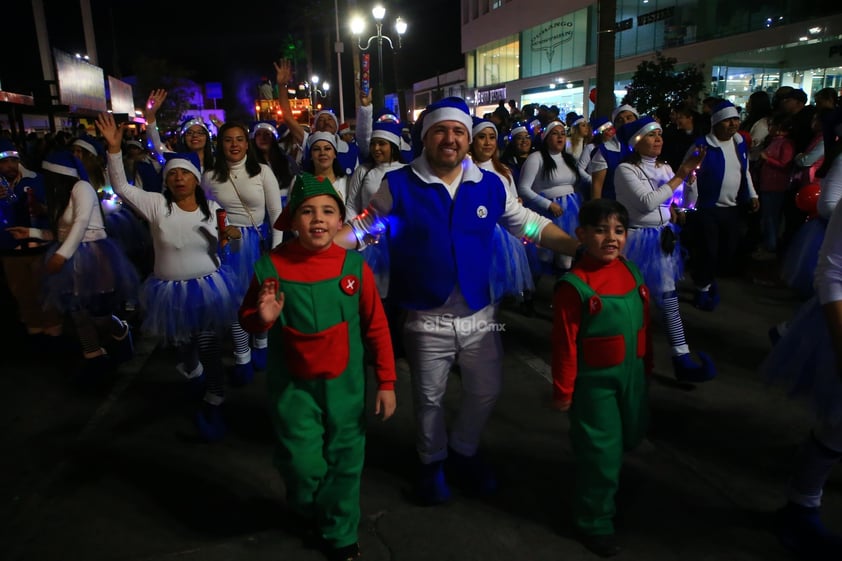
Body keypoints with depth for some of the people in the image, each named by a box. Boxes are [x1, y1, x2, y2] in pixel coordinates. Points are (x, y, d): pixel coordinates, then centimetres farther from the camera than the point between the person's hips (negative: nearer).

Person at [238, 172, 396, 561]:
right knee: (303, 464, 4)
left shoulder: (355, 265, -11)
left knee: (344, 461, 12)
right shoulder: (272, 265, -11)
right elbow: (247, 320, 3)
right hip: (293, 385, 0)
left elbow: (376, 327, -5)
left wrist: (386, 383, -4)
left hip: (345, 383, 1)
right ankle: (306, 508, 43)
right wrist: (263, 318, -20)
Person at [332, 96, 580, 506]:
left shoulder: (490, 185, -2)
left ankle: (464, 451, 46)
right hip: (426, 319, -2)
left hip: (480, 315, 3)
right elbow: (363, 228, -2)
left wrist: (582, 249, -2)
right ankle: (432, 462, 43)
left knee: (486, 393, 17)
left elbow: (530, 225, 5)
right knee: (429, 398, 16)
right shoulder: (399, 185, -8)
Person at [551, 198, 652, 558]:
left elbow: (643, 323, 9)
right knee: (601, 450, 5)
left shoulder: (631, 271, -2)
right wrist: (563, 390, -13)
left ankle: (607, 477, 57)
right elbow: (564, 343, -18)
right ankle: (594, 522, 28)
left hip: (632, 375, 7)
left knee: (630, 436, 26)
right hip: (595, 382, -7)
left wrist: (647, 365, 15)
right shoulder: (573, 285, -22)